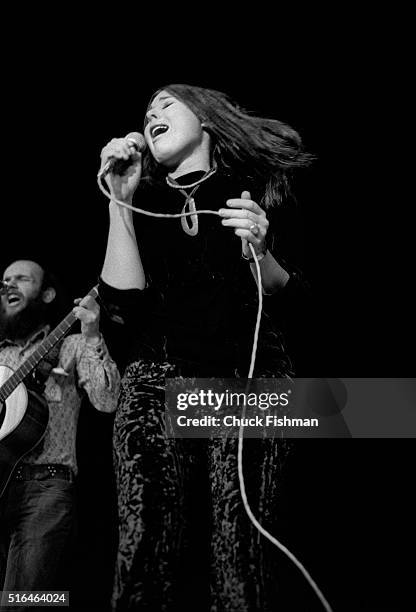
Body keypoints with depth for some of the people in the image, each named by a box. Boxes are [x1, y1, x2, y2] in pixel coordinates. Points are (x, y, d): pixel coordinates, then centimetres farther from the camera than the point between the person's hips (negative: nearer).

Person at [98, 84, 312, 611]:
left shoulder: (254, 189, 11)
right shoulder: (144, 201, 14)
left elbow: (287, 301, 7)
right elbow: (123, 302, 0)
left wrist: (257, 252, -13)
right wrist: (120, 200, -4)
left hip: (246, 380, -1)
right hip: (155, 381, 1)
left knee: (240, 556, -11)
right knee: (146, 549, -11)